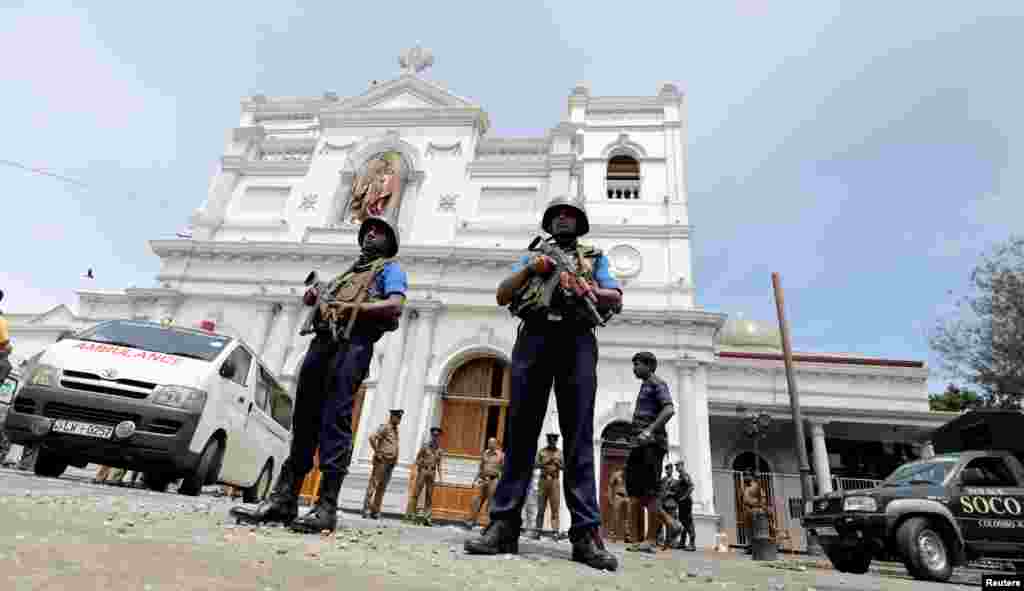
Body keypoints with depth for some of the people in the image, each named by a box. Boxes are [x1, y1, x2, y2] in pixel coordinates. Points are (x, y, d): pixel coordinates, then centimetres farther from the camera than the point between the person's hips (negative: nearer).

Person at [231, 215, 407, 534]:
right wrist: (314, 295, 8)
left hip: (353, 343, -7)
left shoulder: (390, 268, 13)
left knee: (335, 420, -15)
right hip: (321, 340, 7)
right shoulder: (348, 272, 35)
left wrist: (352, 308, -15)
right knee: (304, 419, 2)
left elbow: (395, 306, -6)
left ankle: (326, 507, -15)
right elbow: (317, 297, 31)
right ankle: (283, 500, 5)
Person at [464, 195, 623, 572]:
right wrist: (529, 269, 1)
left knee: (578, 436, -7)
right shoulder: (533, 255, 28)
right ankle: (504, 524, -6)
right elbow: (502, 296, 17)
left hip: (576, 339, -1)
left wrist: (584, 288, -6)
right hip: (534, 336, 1)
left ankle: (586, 533, -9)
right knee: (521, 430, -5)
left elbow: (616, 301, 13)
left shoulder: (594, 257, 26)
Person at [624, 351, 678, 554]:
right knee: (634, 488, 4)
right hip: (641, 444, 9)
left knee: (649, 490, -9)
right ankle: (669, 524, 9)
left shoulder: (657, 383, -1)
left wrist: (649, 431, -26)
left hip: (652, 442, -9)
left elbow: (669, 409, -17)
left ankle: (651, 540, -5)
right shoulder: (644, 387, 26)